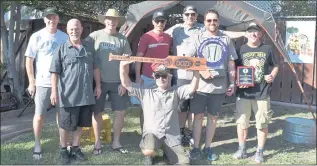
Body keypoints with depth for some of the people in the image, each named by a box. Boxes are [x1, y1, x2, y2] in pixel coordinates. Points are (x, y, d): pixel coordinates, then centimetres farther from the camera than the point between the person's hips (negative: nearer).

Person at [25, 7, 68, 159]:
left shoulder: (65, 37, 4)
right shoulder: (37, 37, -3)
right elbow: (29, 60, -1)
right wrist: (31, 82, -6)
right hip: (42, 83, -2)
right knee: (39, 115, 3)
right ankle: (37, 144, 17)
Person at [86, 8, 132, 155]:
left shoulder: (122, 39, 5)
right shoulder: (95, 36, -2)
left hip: (117, 82, 2)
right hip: (99, 81, -2)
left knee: (120, 112, 3)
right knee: (97, 112, 4)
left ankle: (116, 142, 18)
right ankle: (97, 143, 18)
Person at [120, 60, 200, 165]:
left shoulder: (175, 91, 10)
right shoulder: (145, 92, 6)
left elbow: (192, 88, -2)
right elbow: (126, 84, 1)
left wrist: (196, 70, -17)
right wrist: (123, 66, -14)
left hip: (171, 136, 2)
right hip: (152, 132, -1)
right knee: (148, 151, -33)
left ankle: (167, 151, 23)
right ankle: (149, 156, 7)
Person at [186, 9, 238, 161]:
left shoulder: (226, 39, 6)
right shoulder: (198, 37, 0)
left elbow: (231, 63, 10)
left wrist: (232, 83, 6)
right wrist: (201, 72, -15)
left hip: (219, 86, 2)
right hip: (200, 85, -2)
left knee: (213, 117, 9)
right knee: (198, 116, 4)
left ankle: (208, 147, 21)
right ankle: (196, 147, 15)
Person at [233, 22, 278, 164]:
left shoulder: (267, 49, 4)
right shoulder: (241, 49, 4)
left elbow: (275, 66, 13)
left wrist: (272, 76, -6)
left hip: (262, 93, 0)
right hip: (243, 92, 1)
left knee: (262, 123, 6)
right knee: (241, 122, 7)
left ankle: (259, 152, 20)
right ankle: (242, 149, 22)